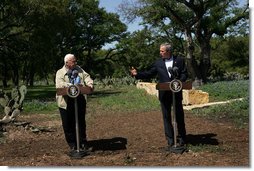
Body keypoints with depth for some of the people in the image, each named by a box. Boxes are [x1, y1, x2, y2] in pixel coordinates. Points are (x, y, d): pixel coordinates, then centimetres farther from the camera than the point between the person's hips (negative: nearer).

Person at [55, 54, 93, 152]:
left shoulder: (79, 69, 14)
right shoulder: (60, 72, -1)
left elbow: (86, 77, 9)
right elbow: (59, 84, -17)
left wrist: (89, 83, -14)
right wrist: (71, 86, -32)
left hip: (80, 100, 3)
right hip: (66, 102, -3)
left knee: (81, 122, 9)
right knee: (68, 124, 3)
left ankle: (83, 142, 22)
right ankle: (72, 144, 17)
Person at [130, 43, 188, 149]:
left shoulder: (179, 60, 2)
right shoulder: (158, 63, 5)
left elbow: (184, 74, 1)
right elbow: (149, 74, 4)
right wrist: (137, 74, -8)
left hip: (177, 92, -1)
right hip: (164, 94, 1)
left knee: (179, 116, 7)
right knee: (166, 117, 5)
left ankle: (181, 138, 22)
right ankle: (170, 140, 14)